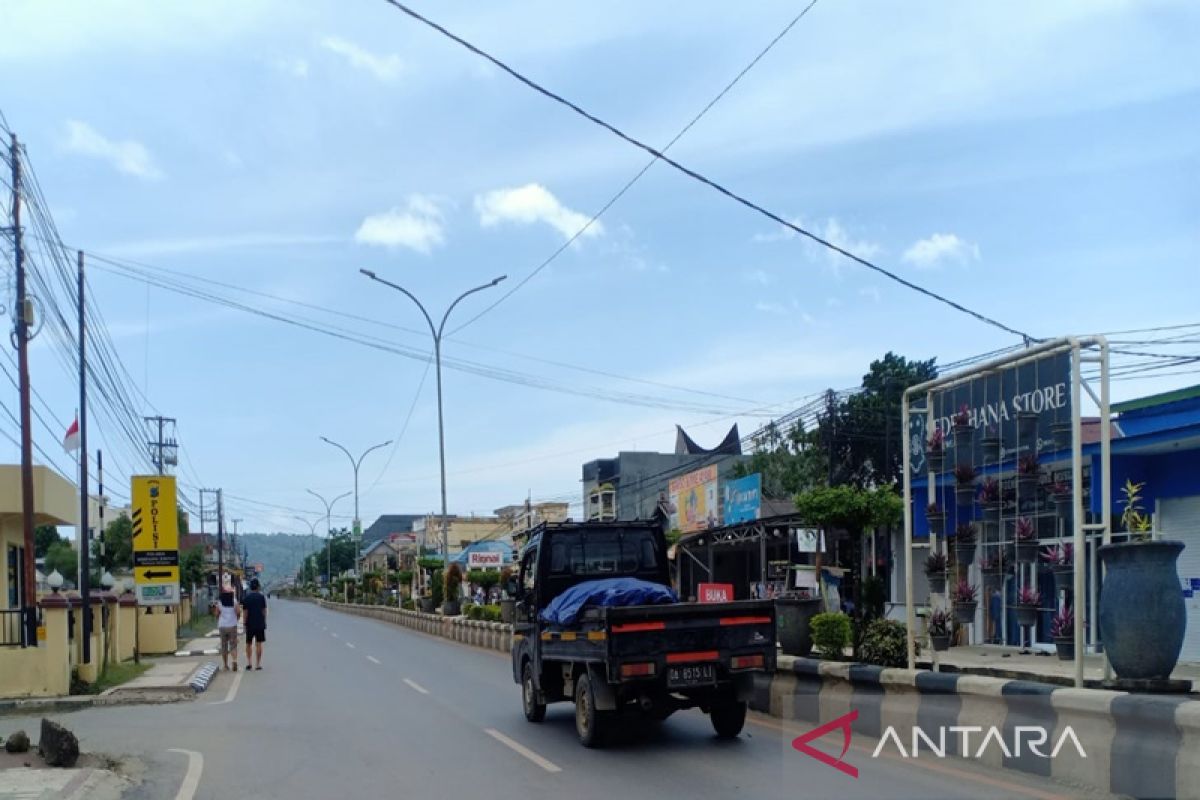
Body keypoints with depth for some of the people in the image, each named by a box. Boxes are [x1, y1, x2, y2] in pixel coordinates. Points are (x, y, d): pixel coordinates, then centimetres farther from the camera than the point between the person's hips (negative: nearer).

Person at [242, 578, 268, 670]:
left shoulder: (246, 598, -3)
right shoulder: (261, 597, -3)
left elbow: (245, 612, -5)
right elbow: (264, 611, 0)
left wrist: (244, 623, 1)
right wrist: (264, 622, 9)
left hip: (250, 624, 0)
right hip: (260, 624, 0)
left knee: (248, 644, 15)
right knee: (259, 644, 2)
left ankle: (248, 662, 6)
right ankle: (257, 664, 1)